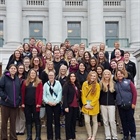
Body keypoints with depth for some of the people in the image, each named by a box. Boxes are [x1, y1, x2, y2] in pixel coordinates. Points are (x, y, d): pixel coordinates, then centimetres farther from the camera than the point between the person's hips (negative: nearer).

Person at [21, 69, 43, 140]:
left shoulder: (39, 82, 1)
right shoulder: (25, 82, 10)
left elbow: (40, 93, -6)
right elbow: (23, 93, 7)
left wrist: (39, 103, -14)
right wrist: (22, 103, -1)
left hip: (35, 104, -3)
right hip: (27, 104, 3)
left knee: (36, 119, 2)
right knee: (28, 120, 8)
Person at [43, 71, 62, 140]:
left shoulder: (58, 83, 2)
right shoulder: (45, 84, 7)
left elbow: (60, 94, -5)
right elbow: (44, 95, 2)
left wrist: (56, 102, -14)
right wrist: (48, 102, -12)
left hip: (56, 104, -1)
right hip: (48, 105, 1)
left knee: (57, 120, 4)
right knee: (49, 121, 4)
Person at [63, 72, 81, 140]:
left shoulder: (77, 85, 12)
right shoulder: (66, 85, -7)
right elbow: (64, 96, -12)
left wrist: (79, 104, 8)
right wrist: (66, 106, -18)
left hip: (76, 106, 6)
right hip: (69, 106, -6)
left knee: (74, 121, 11)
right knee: (68, 121, 3)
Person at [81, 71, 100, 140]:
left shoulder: (97, 85, -7)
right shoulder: (85, 84, -1)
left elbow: (97, 96, -10)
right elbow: (83, 95, 0)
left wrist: (91, 105, -15)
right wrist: (85, 104, -9)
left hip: (94, 106, -2)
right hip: (86, 106, 2)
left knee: (94, 121, 9)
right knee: (87, 121, 0)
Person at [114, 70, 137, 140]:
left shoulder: (128, 82, 0)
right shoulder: (116, 84, 9)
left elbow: (134, 92, -4)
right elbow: (115, 94, 10)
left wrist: (133, 103, -9)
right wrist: (117, 102, -3)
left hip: (129, 104, -3)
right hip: (120, 105, 3)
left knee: (130, 120, 1)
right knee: (123, 120, 8)